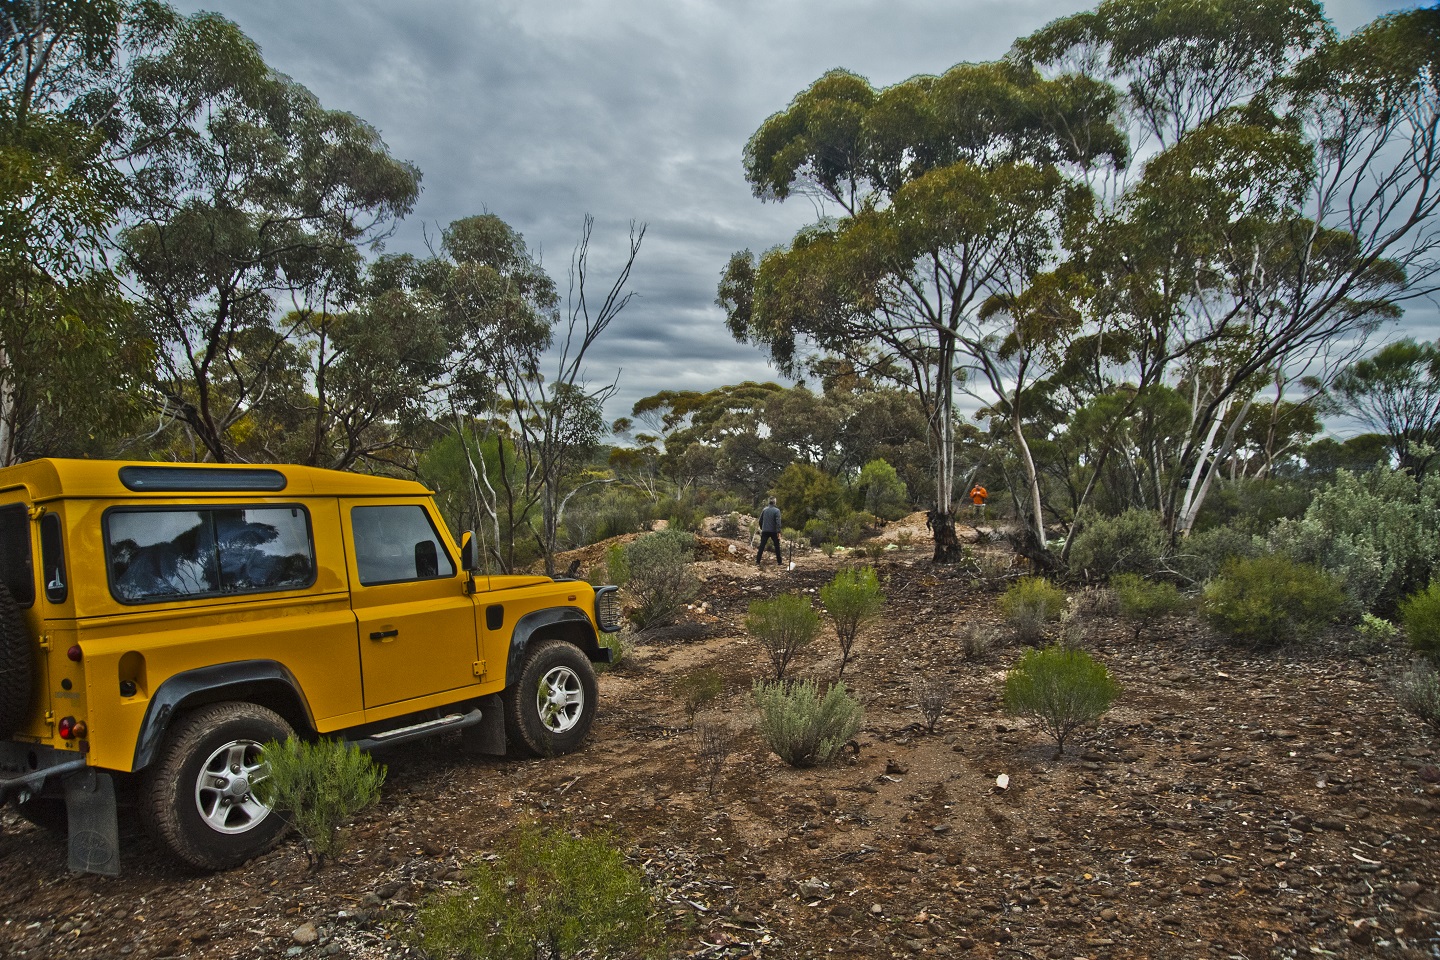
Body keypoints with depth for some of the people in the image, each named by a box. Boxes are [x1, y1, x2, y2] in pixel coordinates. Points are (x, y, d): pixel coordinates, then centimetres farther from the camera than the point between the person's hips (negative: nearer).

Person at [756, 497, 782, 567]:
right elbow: (778, 522, -16)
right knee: (777, 546, 10)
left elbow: (760, 520, 10)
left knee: (761, 546, 2)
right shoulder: (776, 510, -9)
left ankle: (758, 562, -2)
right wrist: (778, 532, -15)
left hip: (765, 531, 3)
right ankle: (779, 562, 13)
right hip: (773, 531, -3)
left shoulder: (764, 510, 4)